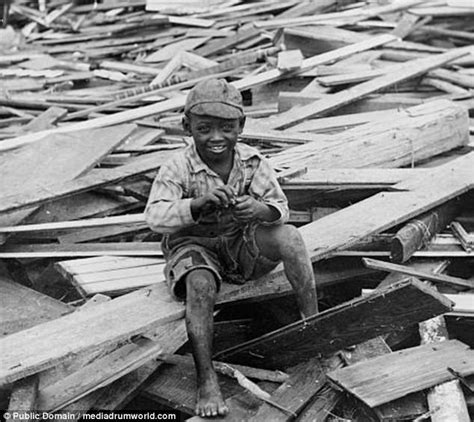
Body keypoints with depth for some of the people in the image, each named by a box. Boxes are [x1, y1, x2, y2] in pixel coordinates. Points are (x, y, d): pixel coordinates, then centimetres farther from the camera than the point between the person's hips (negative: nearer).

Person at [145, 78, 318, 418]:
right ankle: (206, 380, -26)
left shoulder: (253, 162, -9)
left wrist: (260, 210, -34)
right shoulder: (178, 169, -17)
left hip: (242, 242, 3)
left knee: (289, 236, -23)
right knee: (200, 285, -34)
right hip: (194, 245, -2)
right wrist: (199, 203, -45)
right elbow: (156, 217, -28)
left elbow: (281, 209, -8)